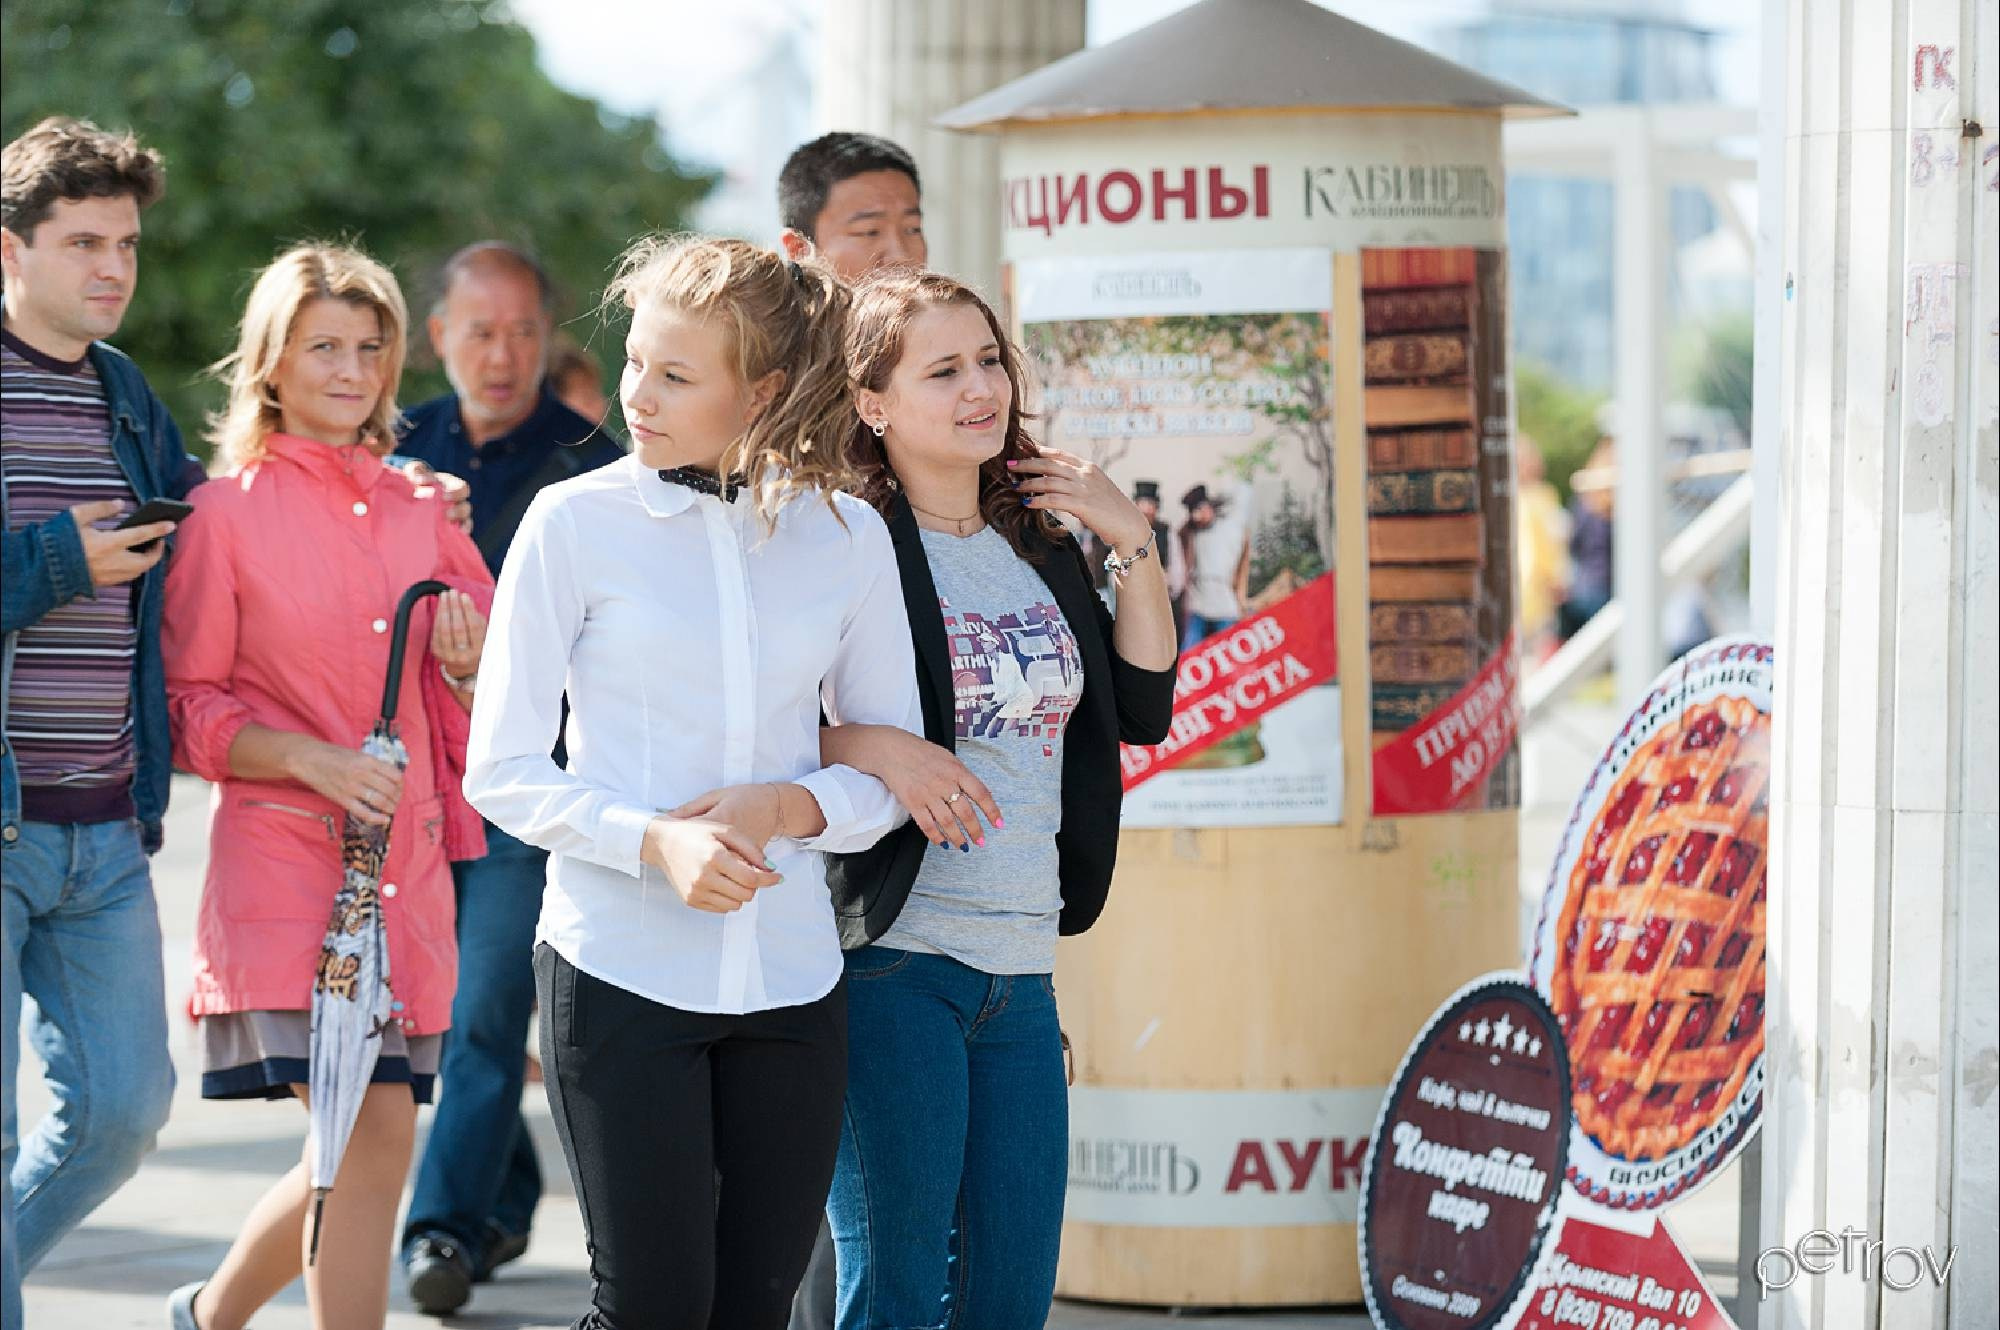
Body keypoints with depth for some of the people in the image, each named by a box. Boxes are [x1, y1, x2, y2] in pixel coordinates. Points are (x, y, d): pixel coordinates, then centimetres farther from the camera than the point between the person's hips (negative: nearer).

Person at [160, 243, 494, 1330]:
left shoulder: (420, 509, 13)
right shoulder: (226, 512, 0)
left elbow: (465, 712, 21)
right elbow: (186, 708, -2)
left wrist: (466, 667, -2)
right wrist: (313, 761, -16)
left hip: (407, 861, 5)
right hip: (287, 859, -5)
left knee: (368, 1147, 6)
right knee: (370, 1132, -17)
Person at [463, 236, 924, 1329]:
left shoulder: (847, 534, 5)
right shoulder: (576, 521, -2)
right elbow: (504, 772, -3)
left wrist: (785, 808, -10)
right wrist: (656, 842, -19)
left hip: (789, 977, 3)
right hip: (619, 964, -3)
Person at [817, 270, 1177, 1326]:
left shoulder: (1040, 549, 15)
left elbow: (1144, 710, 16)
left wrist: (1132, 545, 10)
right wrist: (870, 747, -25)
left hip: (1022, 975, 7)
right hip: (892, 961, -6)